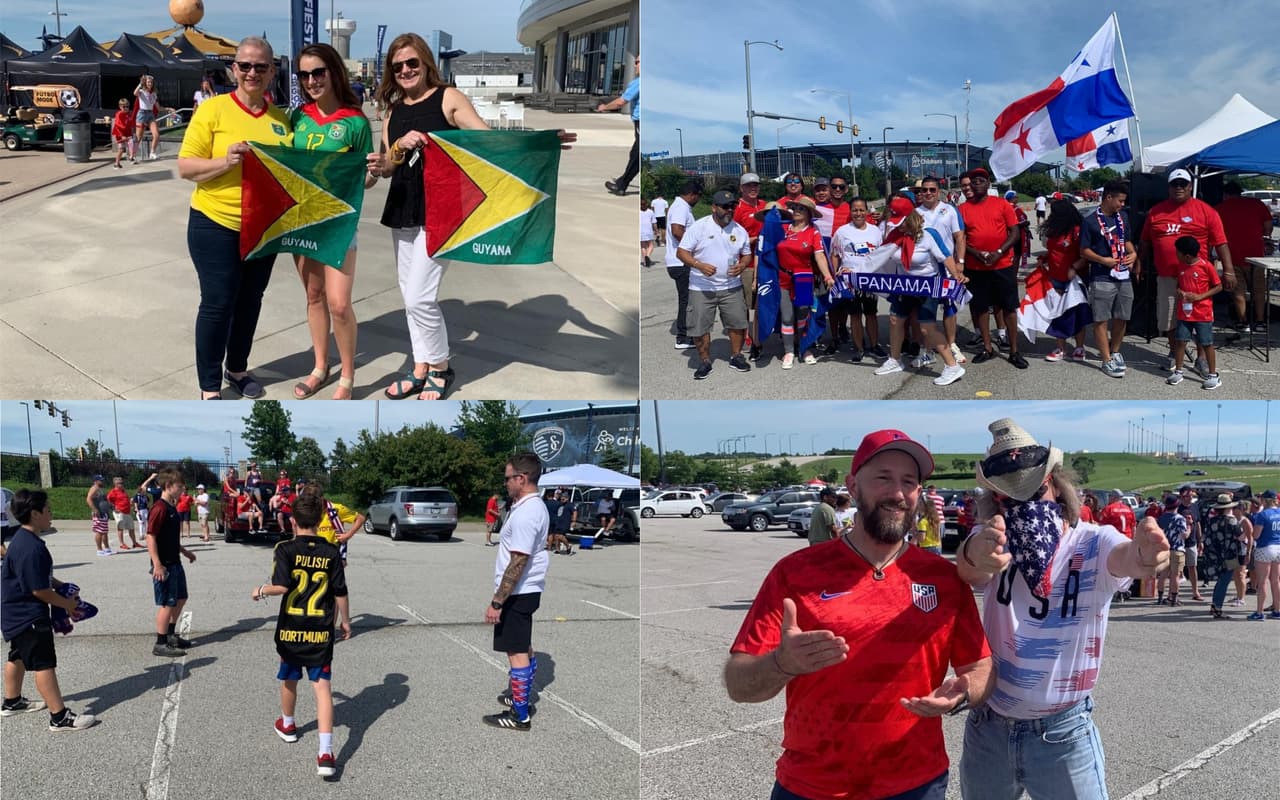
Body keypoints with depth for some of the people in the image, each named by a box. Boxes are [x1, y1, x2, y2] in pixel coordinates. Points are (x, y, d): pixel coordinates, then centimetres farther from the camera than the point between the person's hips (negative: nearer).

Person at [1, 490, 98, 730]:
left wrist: (61, 586, 9)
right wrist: (67, 604, -12)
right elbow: (39, 590, -25)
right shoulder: (30, 548, -27)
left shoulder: (24, 540, 7)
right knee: (44, 664, -10)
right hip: (30, 617, -11)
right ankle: (60, 717, -10)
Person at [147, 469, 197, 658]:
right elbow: (151, 537, -23)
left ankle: (171, 635, 32)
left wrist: (185, 552, 25)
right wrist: (157, 564, -26)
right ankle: (160, 645, 4)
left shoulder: (172, 508, 11)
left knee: (180, 599, 19)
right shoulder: (160, 508, -19)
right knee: (167, 604, -4)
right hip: (164, 566, -10)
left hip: (175, 563, 10)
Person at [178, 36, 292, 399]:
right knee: (218, 304, -2)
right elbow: (186, 166, -11)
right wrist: (225, 162, -26)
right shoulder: (213, 109, -9)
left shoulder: (280, 119, 6)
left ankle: (237, 369, 35)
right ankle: (210, 389, 9)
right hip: (216, 224, -5)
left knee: (250, 300, 16)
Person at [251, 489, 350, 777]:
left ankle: (288, 725, 49)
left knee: (289, 680, 23)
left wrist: (261, 591, 0)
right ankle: (326, 754, -13)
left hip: (291, 630, 0)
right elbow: (340, 593, 0)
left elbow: (281, 586, -20)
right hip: (321, 632, 0)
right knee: (323, 687, -2)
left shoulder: (285, 549, -10)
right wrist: (345, 621, 14)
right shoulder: (331, 553, -2)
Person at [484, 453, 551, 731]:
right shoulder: (536, 506, 9)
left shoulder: (524, 514, -24)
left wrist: (497, 602, -25)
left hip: (517, 593, -11)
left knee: (516, 652, -4)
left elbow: (518, 563, -26)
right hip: (527, 590, 11)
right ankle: (521, 696, 37)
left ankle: (519, 716, 2)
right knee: (524, 647, 22)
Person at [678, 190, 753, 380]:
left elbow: (747, 254, 16)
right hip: (702, 289, -3)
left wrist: (742, 265, -8)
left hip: (731, 287, 3)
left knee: (738, 323, 4)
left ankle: (736, 357, 24)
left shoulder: (739, 230, 5)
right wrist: (700, 265, -23)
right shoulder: (698, 227, -8)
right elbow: (681, 252, -9)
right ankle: (705, 362, 16)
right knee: (700, 327, 0)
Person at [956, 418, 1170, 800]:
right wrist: (978, 555, -57)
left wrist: (1142, 554, -62)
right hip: (988, 728, 2)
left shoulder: (1092, 544, -12)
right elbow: (968, 569, -31)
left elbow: (1122, 558, -36)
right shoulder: (993, 542, -8)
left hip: (1064, 732, -2)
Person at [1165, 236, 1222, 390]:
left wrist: (1199, 296, -17)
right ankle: (1178, 372, 18)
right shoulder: (1181, 267, 5)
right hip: (1184, 312, 6)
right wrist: (1179, 292, -5)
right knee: (1180, 341, 6)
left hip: (1203, 313, -6)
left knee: (1207, 343, 1)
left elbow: (1218, 286, -9)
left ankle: (1213, 375, 9)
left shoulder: (1206, 266, -13)